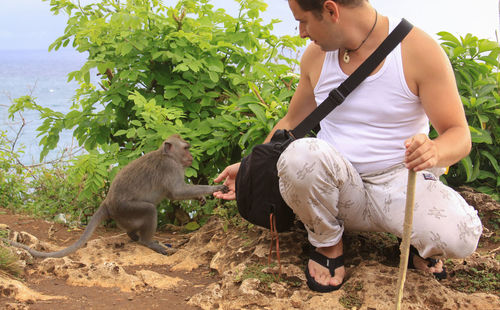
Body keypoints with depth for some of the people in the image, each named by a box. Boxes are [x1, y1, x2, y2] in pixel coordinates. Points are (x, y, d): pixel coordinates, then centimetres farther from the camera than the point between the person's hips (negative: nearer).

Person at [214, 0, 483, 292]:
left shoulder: (418, 49, -10)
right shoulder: (316, 55, 3)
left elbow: (459, 135, -9)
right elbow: (291, 123, 19)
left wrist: (436, 152, -32)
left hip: (399, 181, -2)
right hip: (338, 187, 3)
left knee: (461, 235, -34)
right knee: (300, 154, -33)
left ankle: (417, 239, 5)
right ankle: (327, 242, -3)